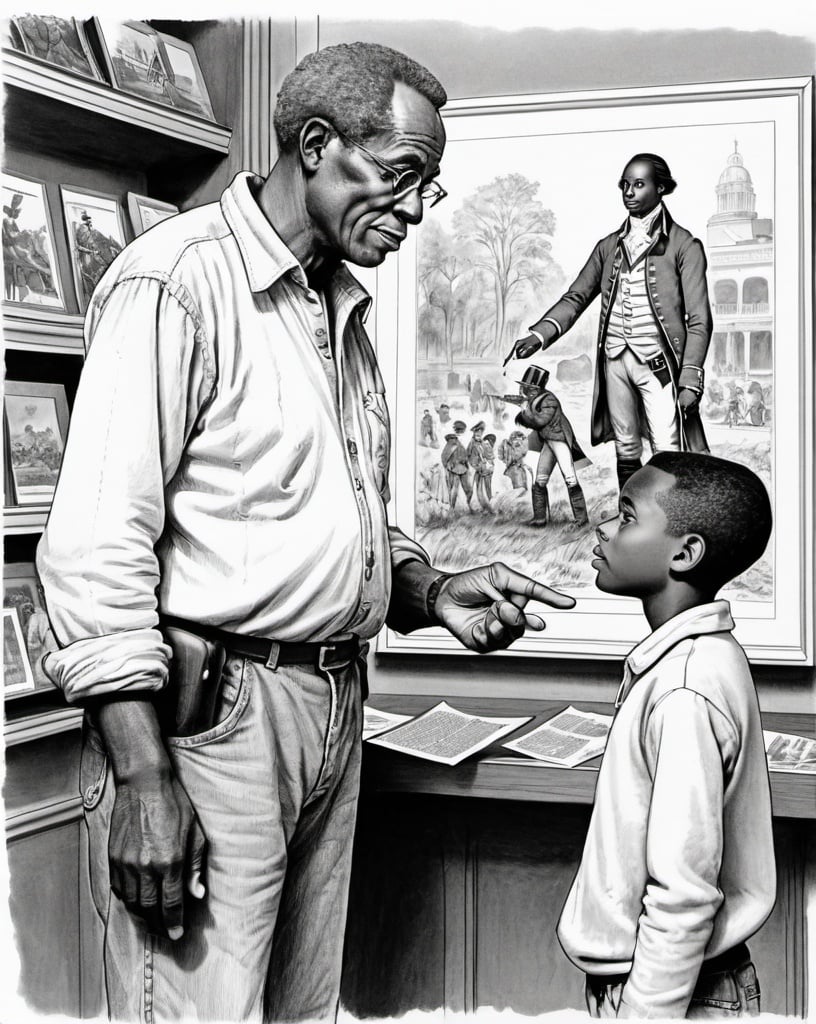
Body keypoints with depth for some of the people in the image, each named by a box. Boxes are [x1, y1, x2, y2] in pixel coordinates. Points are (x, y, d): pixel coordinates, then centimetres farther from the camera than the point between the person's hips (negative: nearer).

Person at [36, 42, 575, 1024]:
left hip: (334, 710, 9)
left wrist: (433, 594, 5)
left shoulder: (340, 308, 18)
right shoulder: (176, 279, -11)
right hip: (208, 712, -8)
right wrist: (143, 780, -21)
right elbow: (94, 546, -17)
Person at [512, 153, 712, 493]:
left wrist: (690, 381, -12)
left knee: (668, 458, -11)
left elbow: (699, 321, -4)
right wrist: (539, 334, -4)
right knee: (626, 451, 10)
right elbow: (576, 297, 14)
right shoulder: (609, 246, 14)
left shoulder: (683, 245, -1)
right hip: (615, 359, 5)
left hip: (658, 361, -5)